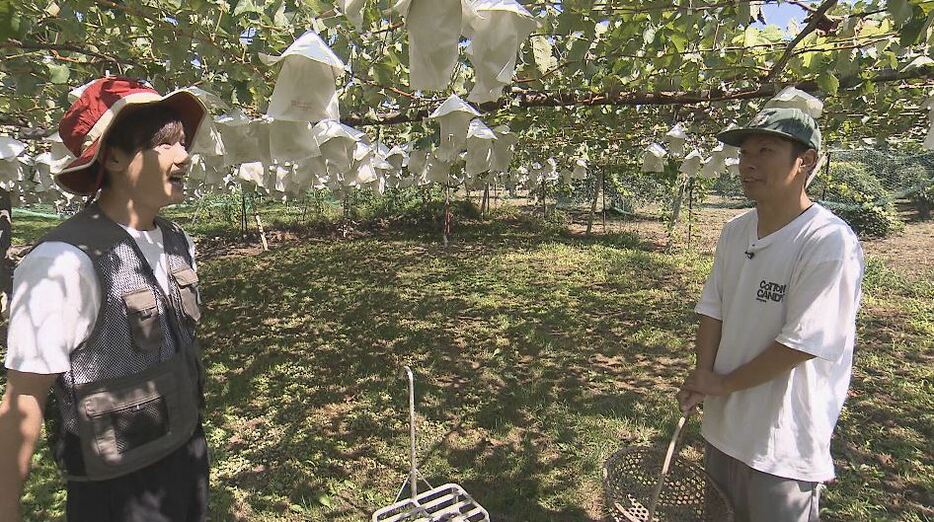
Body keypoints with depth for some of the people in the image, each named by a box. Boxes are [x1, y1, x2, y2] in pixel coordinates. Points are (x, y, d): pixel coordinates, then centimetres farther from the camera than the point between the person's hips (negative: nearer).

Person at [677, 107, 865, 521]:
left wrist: (722, 383, -13)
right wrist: (703, 375, -9)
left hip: (784, 445, -6)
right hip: (723, 424, 6)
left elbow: (800, 345, -22)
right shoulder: (734, 230, 0)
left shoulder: (830, 243, -20)